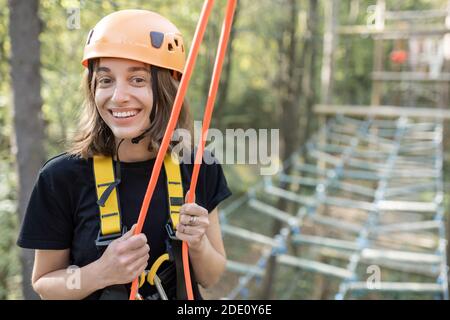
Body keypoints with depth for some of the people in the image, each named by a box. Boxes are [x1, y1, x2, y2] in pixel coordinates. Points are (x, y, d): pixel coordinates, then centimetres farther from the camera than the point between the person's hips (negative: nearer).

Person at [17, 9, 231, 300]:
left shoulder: (200, 169, -15)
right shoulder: (63, 176, -20)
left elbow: (210, 278, -6)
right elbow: (44, 283, -10)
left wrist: (198, 245, -25)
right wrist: (100, 273, -27)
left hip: (183, 294, 2)